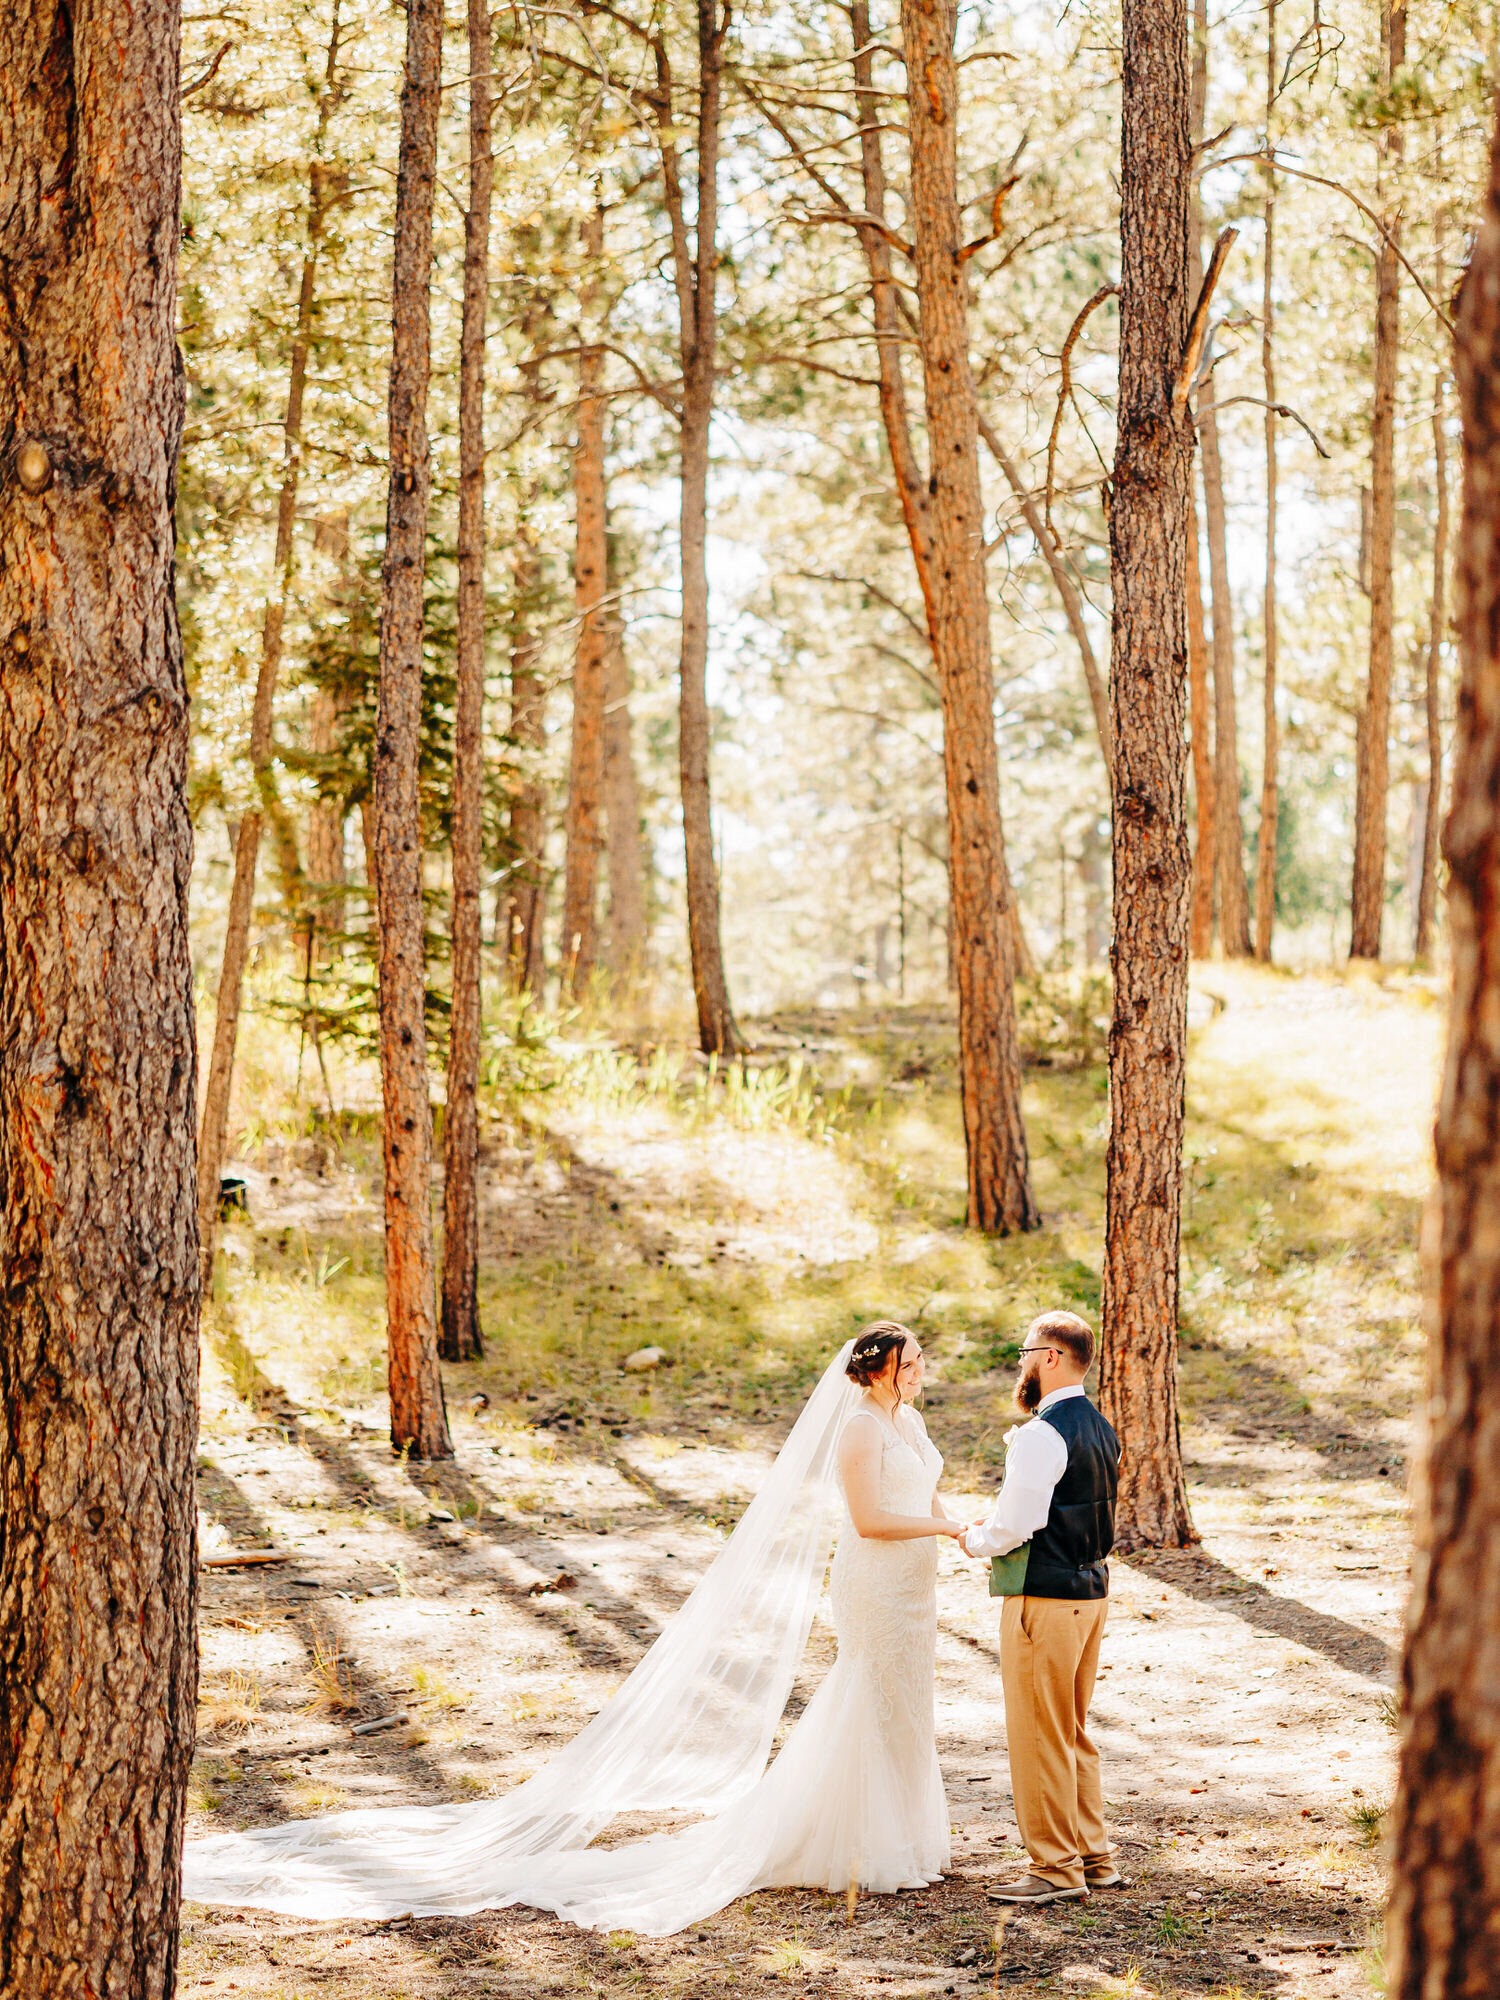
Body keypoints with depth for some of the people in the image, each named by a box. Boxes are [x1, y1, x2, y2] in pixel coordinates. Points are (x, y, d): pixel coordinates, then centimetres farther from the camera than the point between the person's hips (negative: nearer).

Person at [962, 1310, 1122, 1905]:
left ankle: (1056, 1869, 5)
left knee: (1040, 1738, 0)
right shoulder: (1100, 1429, 11)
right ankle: (1093, 1856, 24)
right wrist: (995, 1527, 12)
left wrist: (974, 1540, -1)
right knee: (1074, 1733, 18)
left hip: (1044, 1599, -9)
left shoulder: (1041, 1436, -19)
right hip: (1091, 1590, 9)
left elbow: (1015, 1526, -21)